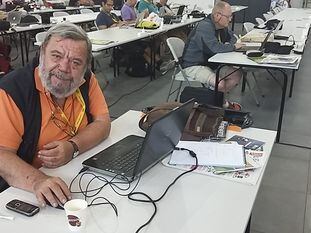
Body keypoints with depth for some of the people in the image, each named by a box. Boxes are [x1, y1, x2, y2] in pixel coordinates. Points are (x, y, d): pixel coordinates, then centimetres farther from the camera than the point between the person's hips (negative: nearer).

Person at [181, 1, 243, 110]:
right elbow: (216, 47, -35)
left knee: (237, 74, -1)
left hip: (210, 63, 10)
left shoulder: (221, 26, 7)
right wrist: (233, 46, -17)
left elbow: (232, 36, 24)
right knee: (220, 84, -29)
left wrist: (230, 44, -2)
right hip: (193, 66, -10)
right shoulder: (205, 27, -24)